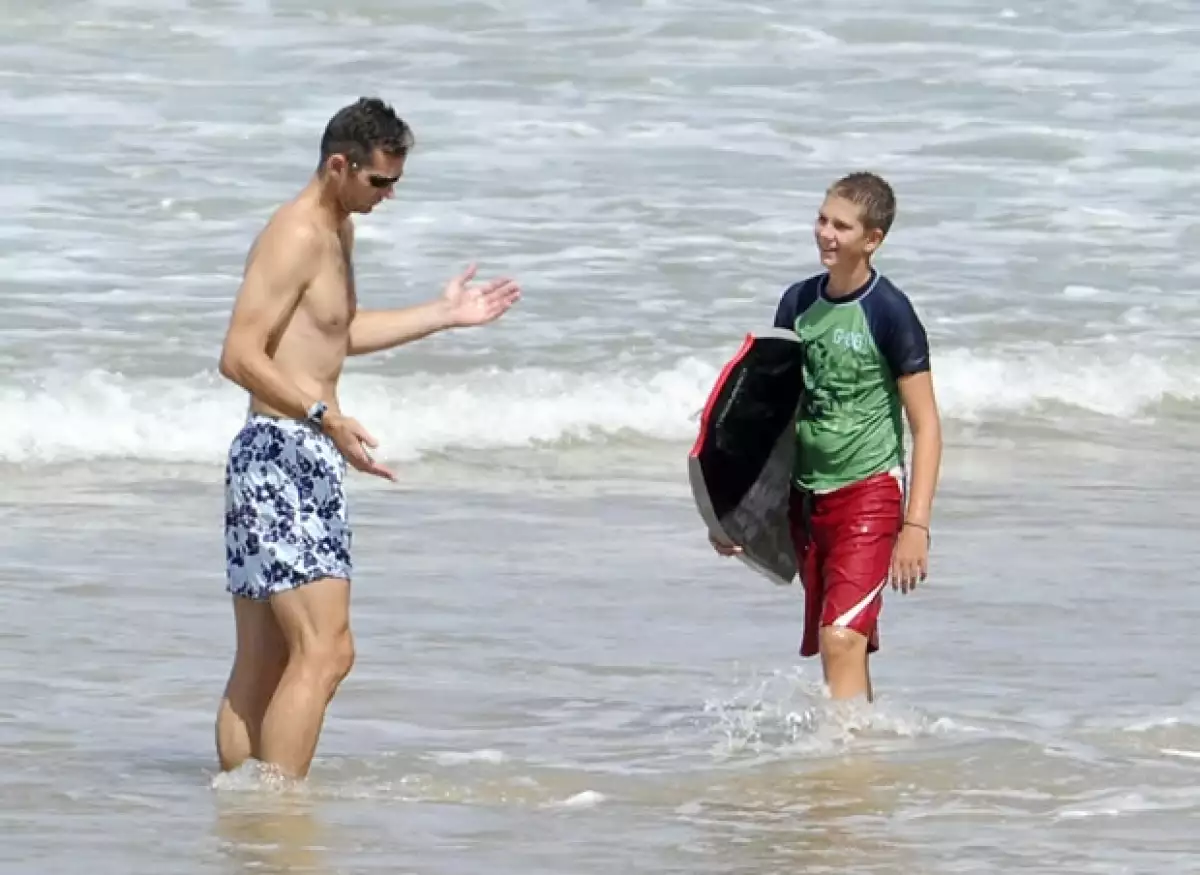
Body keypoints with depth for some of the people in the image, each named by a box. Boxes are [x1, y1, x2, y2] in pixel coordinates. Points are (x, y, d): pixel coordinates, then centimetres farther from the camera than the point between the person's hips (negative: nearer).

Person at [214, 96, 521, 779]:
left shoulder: (339, 232, 18)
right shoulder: (296, 237, -14)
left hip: (305, 463, 11)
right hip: (281, 454, -11)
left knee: (263, 666, 9)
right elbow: (241, 355, -21)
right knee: (325, 651, -16)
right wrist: (324, 416, -30)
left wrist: (443, 315, 29)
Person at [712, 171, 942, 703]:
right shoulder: (799, 302, 7)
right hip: (805, 494, 6)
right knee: (833, 647, 10)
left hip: (869, 493, -6)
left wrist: (916, 525, -15)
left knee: (843, 638, -18)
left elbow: (925, 425, -9)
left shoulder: (889, 313, -10)